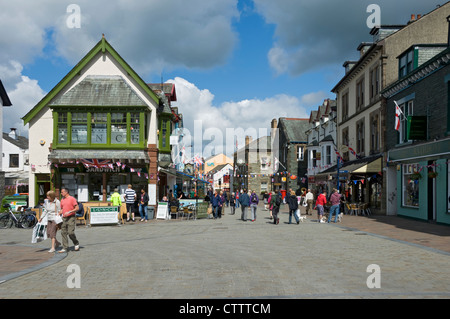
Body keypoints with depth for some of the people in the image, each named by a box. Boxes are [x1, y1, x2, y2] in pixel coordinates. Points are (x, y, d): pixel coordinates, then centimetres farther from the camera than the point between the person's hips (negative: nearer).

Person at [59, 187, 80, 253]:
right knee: (63, 233, 1)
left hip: (71, 218, -7)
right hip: (64, 218, 7)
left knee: (70, 232, -13)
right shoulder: (62, 200, 16)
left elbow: (77, 208, -10)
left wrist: (69, 212, -18)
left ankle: (76, 243, 11)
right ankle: (65, 248, 5)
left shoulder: (72, 199, -5)